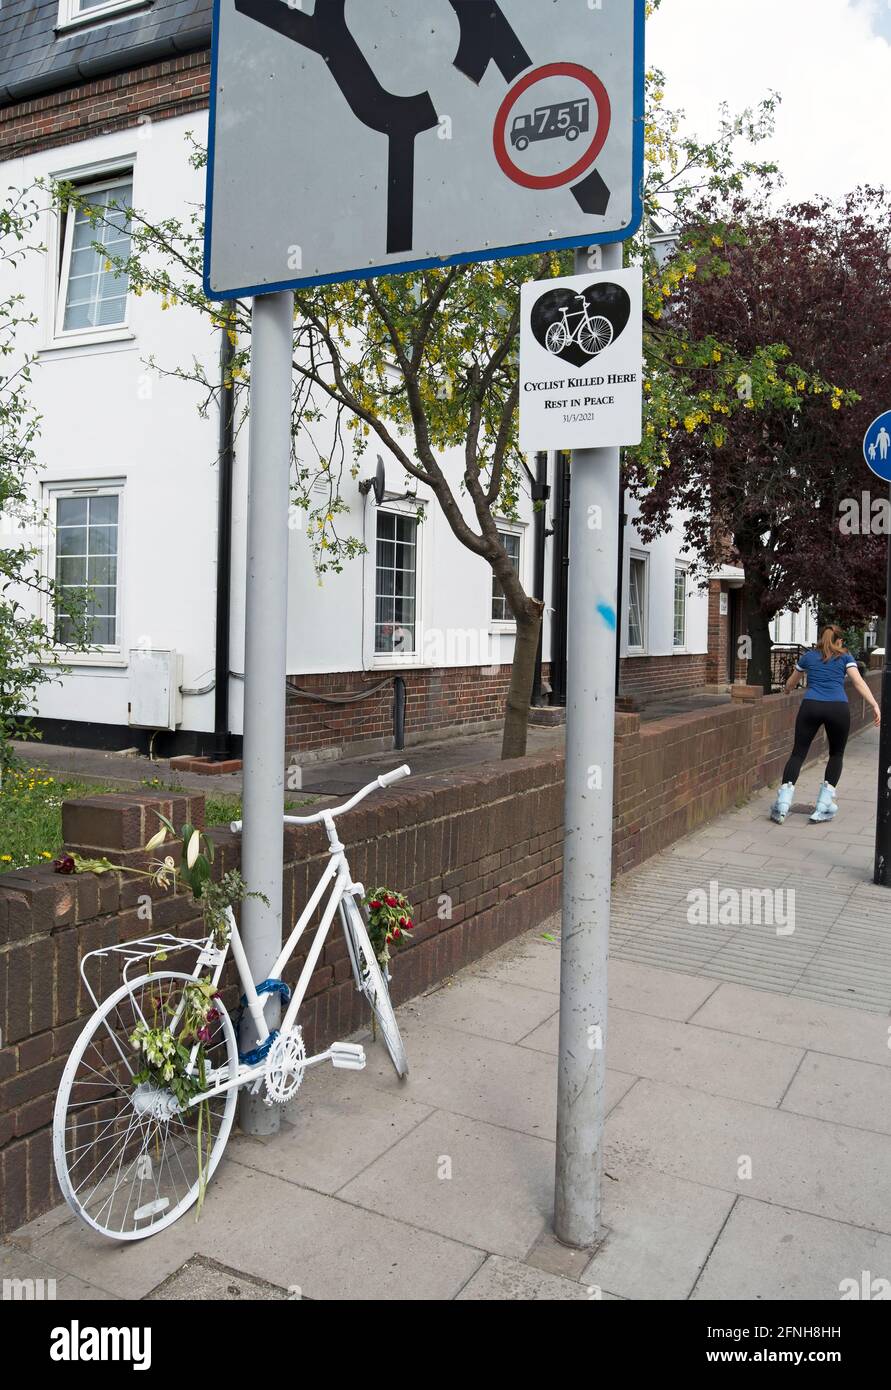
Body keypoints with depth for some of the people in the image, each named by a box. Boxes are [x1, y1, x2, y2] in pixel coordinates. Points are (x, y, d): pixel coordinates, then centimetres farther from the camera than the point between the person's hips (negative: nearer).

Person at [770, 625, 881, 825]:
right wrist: (875, 705, -7)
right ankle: (823, 807, 7)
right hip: (838, 709, -1)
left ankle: (783, 803, -12)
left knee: (798, 753, 3)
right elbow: (858, 682, -2)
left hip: (810, 706, 1)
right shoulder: (845, 657, 15)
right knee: (836, 754, 16)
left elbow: (790, 684, 34)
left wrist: (787, 690, 56)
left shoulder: (808, 656, 20)